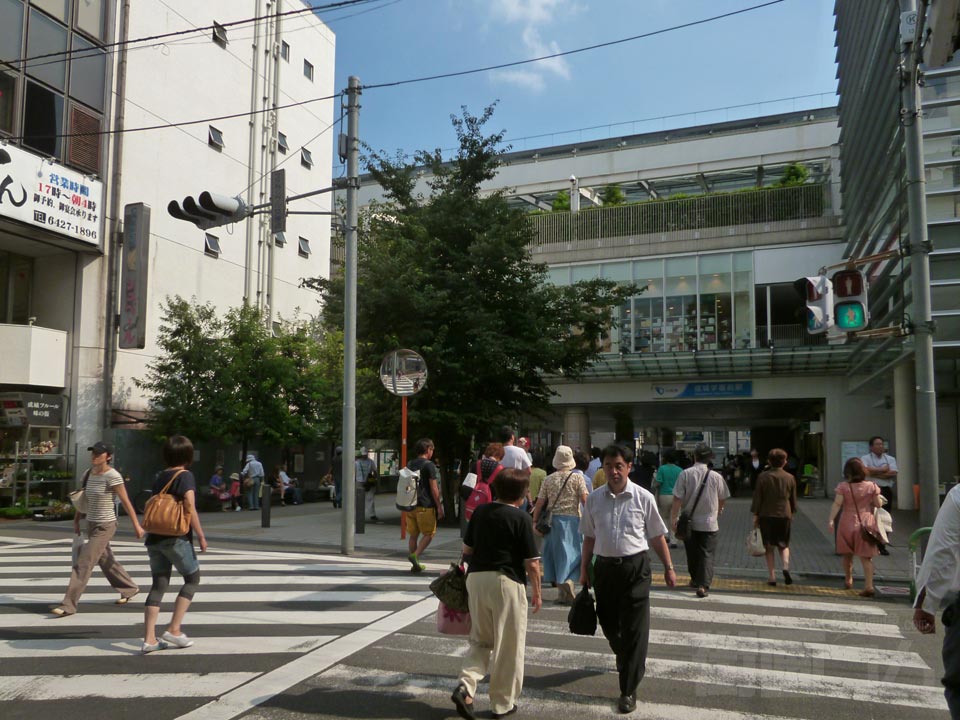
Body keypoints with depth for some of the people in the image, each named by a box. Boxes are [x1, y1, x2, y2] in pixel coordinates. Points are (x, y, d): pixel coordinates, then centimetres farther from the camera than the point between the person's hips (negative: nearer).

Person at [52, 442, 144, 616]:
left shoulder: (112, 476, -18)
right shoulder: (89, 473, 4)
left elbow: (126, 502, -16)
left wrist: (136, 525, -13)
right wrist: (76, 520, 14)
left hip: (105, 527, -8)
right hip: (92, 524, 8)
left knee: (83, 564, -9)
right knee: (106, 562, 19)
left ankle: (68, 605, -2)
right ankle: (130, 588, 37)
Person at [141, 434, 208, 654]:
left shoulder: (160, 477, 13)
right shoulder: (185, 476, -7)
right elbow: (189, 506, -15)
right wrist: (201, 536, -10)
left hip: (155, 538, 6)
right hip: (176, 538, -6)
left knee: (159, 585, 9)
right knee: (192, 578, 10)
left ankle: (149, 639, 4)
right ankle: (174, 630, 4)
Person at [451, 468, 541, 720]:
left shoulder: (480, 512, 4)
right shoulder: (521, 518, -11)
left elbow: (466, 550, 10)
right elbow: (532, 562, -9)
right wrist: (537, 592, 3)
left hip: (476, 577, 5)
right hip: (506, 581, -5)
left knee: (481, 640, 18)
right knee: (508, 645, 9)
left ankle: (465, 685, -1)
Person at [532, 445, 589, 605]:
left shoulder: (549, 479, 5)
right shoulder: (577, 477, -1)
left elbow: (540, 503, 4)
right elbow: (585, 500, -8)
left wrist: (535, 521, 9)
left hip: (553, 519, 3)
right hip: (572, 519, -2)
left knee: (555, 552, 11)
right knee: (572, 551, 4)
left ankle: (561, 592, 15)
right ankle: (568, 581, -20)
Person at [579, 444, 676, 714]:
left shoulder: (643, 498, -6)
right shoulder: (594, 499, 1)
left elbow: (656, 536, 2)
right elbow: (589, 537, 9)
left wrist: (668, 568, 3)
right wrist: (584, 569, 10)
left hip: (635, 566, -3)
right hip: (604, 567, 3)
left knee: (634, 629, -2)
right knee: (608, 623, 17)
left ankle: (629, 690, 9)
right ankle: (626, 661, 48)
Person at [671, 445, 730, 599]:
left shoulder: (685, 474, -9)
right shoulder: (716, 476, -6)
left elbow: (677, 499, -11)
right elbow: (722, 499, 9)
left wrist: (673, 519, -4)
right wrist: (718, 511, 30)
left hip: (689, 522, 1)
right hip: (709, 523, -1)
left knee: (692, 553, 17)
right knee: (707, 554, 3)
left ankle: (695, 580, 34)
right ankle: (703, 585, -8)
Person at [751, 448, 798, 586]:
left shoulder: (763, 477, -6)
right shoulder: (790, 478, 1)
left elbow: (757, 497, -5)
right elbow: (793, 499, 9)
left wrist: (755, 515, 2)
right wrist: (792, 513, 23)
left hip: (766, 515, -2)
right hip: (784, 515, 2)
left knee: (769, 547, 7)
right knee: (783, 545, 16)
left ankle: (772, 576, 7)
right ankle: (785, 567, -8)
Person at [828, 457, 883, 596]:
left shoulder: (843, 487, -8)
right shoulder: (871, 487, -4)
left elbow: (837, 504, -15)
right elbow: (878, 504, 1)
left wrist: (831, 520, -16)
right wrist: (880, 498, 23)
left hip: (847, 524, 0)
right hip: (865, 524, 0)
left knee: (847, 555, 20)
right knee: (866, 557, 2)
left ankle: (848, 580, 34)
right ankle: (868, 586, -7)